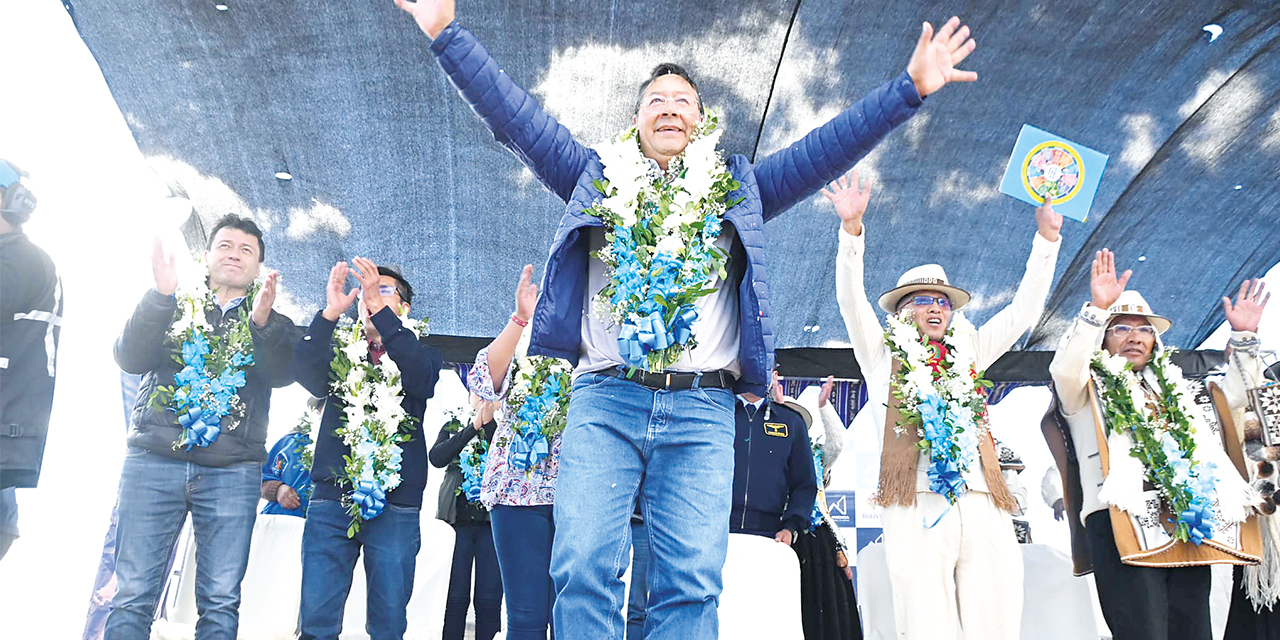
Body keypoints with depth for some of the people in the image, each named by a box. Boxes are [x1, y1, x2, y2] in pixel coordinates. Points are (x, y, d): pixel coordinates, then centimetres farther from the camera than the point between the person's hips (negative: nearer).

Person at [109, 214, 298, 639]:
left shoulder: (270, 324, 16)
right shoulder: (176, 306, 16)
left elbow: (283, 374, -4)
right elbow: (130, 359, 0)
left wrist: (262, 324, -23)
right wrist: (160, 296, -13)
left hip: (233, 471, 0)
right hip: (154, 460, 0)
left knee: (221, 602, -1)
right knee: (132, 595, -4)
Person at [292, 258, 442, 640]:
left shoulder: (420, 353, 13)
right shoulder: (339, 350, 18)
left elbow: (422, 377, -12)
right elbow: (306, 373, -3)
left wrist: (380, 307, -20)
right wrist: (330, 312, -17)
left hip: (396, 503, -1)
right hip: (331, 497, 2)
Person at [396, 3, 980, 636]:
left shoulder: (737, 188, 20)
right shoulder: (596, 177, 19)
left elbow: (831, 143, 14)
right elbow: (514, 114, 14)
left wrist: (910, 86, 5)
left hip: (703, 406, 0)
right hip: (604, 396, 0)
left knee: (690, 580, -8)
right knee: (584, 566, -12)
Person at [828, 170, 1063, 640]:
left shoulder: (968, 356, 26)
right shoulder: (883, 356, 17)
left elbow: (1024, 311, 24)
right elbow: (851, 301, 3)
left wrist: (1047, 237, 17)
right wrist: (852, 229, -10)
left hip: (983, 508, 4)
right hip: (916, 506, -3)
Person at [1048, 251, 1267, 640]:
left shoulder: (1170, 387, 28)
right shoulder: (1088, 388, 10)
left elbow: (1232, 396, 33)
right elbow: (1064, 371, -13)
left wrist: (1243, 337, 22)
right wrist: (1096, 309, -21)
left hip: (1189, 528, 6)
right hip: (1122, 522, -5)